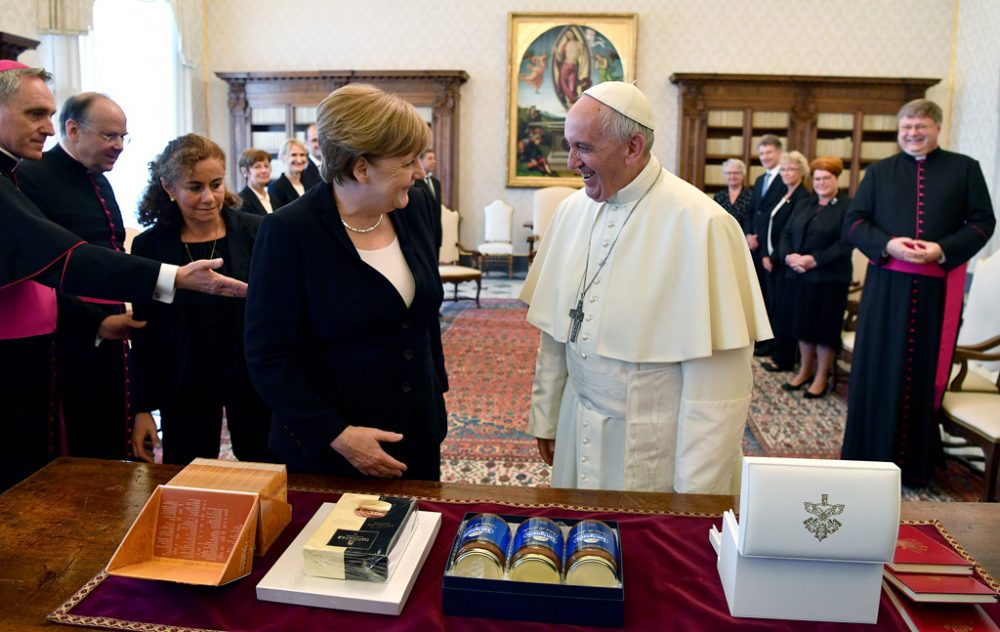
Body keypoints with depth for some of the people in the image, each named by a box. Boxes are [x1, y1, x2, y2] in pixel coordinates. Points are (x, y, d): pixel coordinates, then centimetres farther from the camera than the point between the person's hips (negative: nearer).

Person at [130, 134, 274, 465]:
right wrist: (143, 407, 2)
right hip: (185, 387, 1)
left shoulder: (255, 232, -6)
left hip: (252, 382, -1)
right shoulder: (149, 246, -2)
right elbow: (145, 334, 3)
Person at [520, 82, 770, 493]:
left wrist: (697, 491, -16)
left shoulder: (700, 225, -18)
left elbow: (716, 378, -18)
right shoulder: (573, 210, 2)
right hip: (578, 433, 5)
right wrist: (544, 415, 12)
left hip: (654, 451, -5)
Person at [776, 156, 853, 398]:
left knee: (825, 327, 3)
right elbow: (786, 234, 10)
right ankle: (805, 370, 26)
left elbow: (845, 243, -14)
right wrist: (788, 256, -10)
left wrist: (815, 260, -22)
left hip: (829, 278, -5)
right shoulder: (802, 204, 15)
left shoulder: (848, 206, -5)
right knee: (803, 324, 12)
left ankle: (821, 376, 14)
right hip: (798, 276, 5)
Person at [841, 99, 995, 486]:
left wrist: (943, 250, -14)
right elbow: (853, 221, 4)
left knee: (927, 371, 5)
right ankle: (872, 453, 15)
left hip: (939, 287, -1)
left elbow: (982, 222, 3)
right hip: (886, 285, 1)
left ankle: (916, 460, 17)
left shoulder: (964, 169, 8)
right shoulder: (879, 172, 11)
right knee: (878, 369, 4)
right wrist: (887, 244, -14)